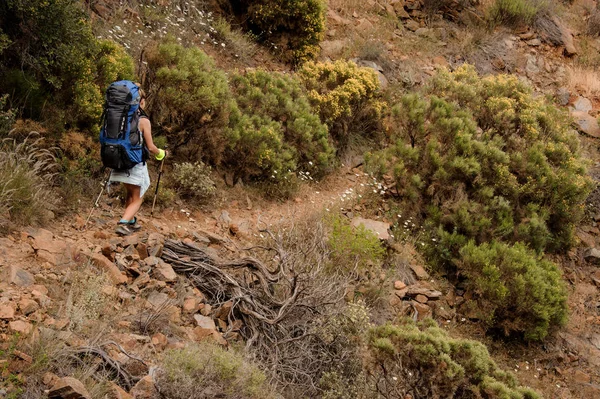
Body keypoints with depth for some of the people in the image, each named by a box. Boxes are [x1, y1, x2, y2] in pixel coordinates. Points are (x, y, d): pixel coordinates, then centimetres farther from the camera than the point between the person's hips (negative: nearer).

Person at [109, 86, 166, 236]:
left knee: (130, 194, 26)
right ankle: (123, 224, -14)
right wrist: (161, 153, 10)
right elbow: (150, 147, -10)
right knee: (137, 199, 5)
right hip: (136, 164, -6)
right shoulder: (143, 120, -11)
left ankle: (131, 222, 32)